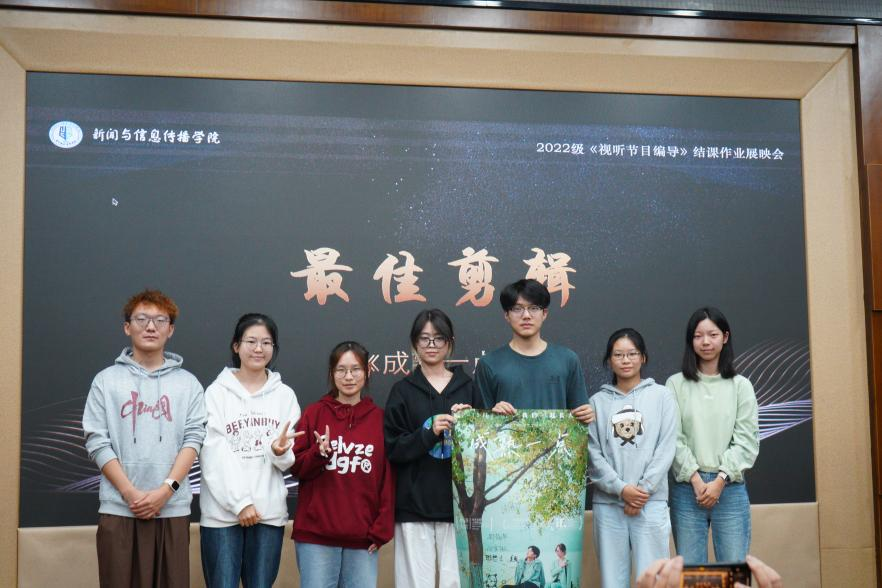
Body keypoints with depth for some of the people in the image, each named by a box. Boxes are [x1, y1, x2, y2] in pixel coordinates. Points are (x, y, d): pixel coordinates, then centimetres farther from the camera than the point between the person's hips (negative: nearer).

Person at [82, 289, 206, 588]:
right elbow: (97, 443, 0)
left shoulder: (188, 383, 8)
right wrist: (131, 493, -9)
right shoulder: (106, 380, 6)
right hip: (118, 509, 0)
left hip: (173, 508, 1)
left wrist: (166, 489, -12)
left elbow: (193, 439, 1)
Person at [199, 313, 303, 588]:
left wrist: (281, 452, -16)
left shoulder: (285, 395, 8)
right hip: (222, 512, -2)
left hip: (269, 512, 3)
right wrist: (240, 502, -13)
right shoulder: (217, 392, 0)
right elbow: (215, 456, -6)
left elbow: (290, 460, 7)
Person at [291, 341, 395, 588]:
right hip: (316, 533, -1)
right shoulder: (314, 414, 4)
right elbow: (296, 468, 4)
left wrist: (381, 530, -1)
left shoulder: (380, 418, 6)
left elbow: (388, 479, 5)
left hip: (363, 536, 1)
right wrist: (318, 453, -16)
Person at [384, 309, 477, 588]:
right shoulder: (403, 391, 6)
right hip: (414, 505, -1)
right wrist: (430, 433, -14)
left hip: (458, 503, 1)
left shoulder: (467, 387, 9)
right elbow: (393, 450, 0)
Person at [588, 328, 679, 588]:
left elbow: (666, 448, -1)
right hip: (607, 502, 1)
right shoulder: (597, 401, 8)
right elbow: (592, 454, 2)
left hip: (651, 502, -1)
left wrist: (643, 490, -9)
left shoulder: (662, 395, 6)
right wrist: (621, 489, -10)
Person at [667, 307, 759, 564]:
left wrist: (720, 480, -9)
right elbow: (673, 438, -1)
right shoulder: (676, 384, 4)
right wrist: (695, 478, -10)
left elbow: (747, 441, 1)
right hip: (687, 489, 0)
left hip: (730, 488, 1)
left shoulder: (741, 385, 6)